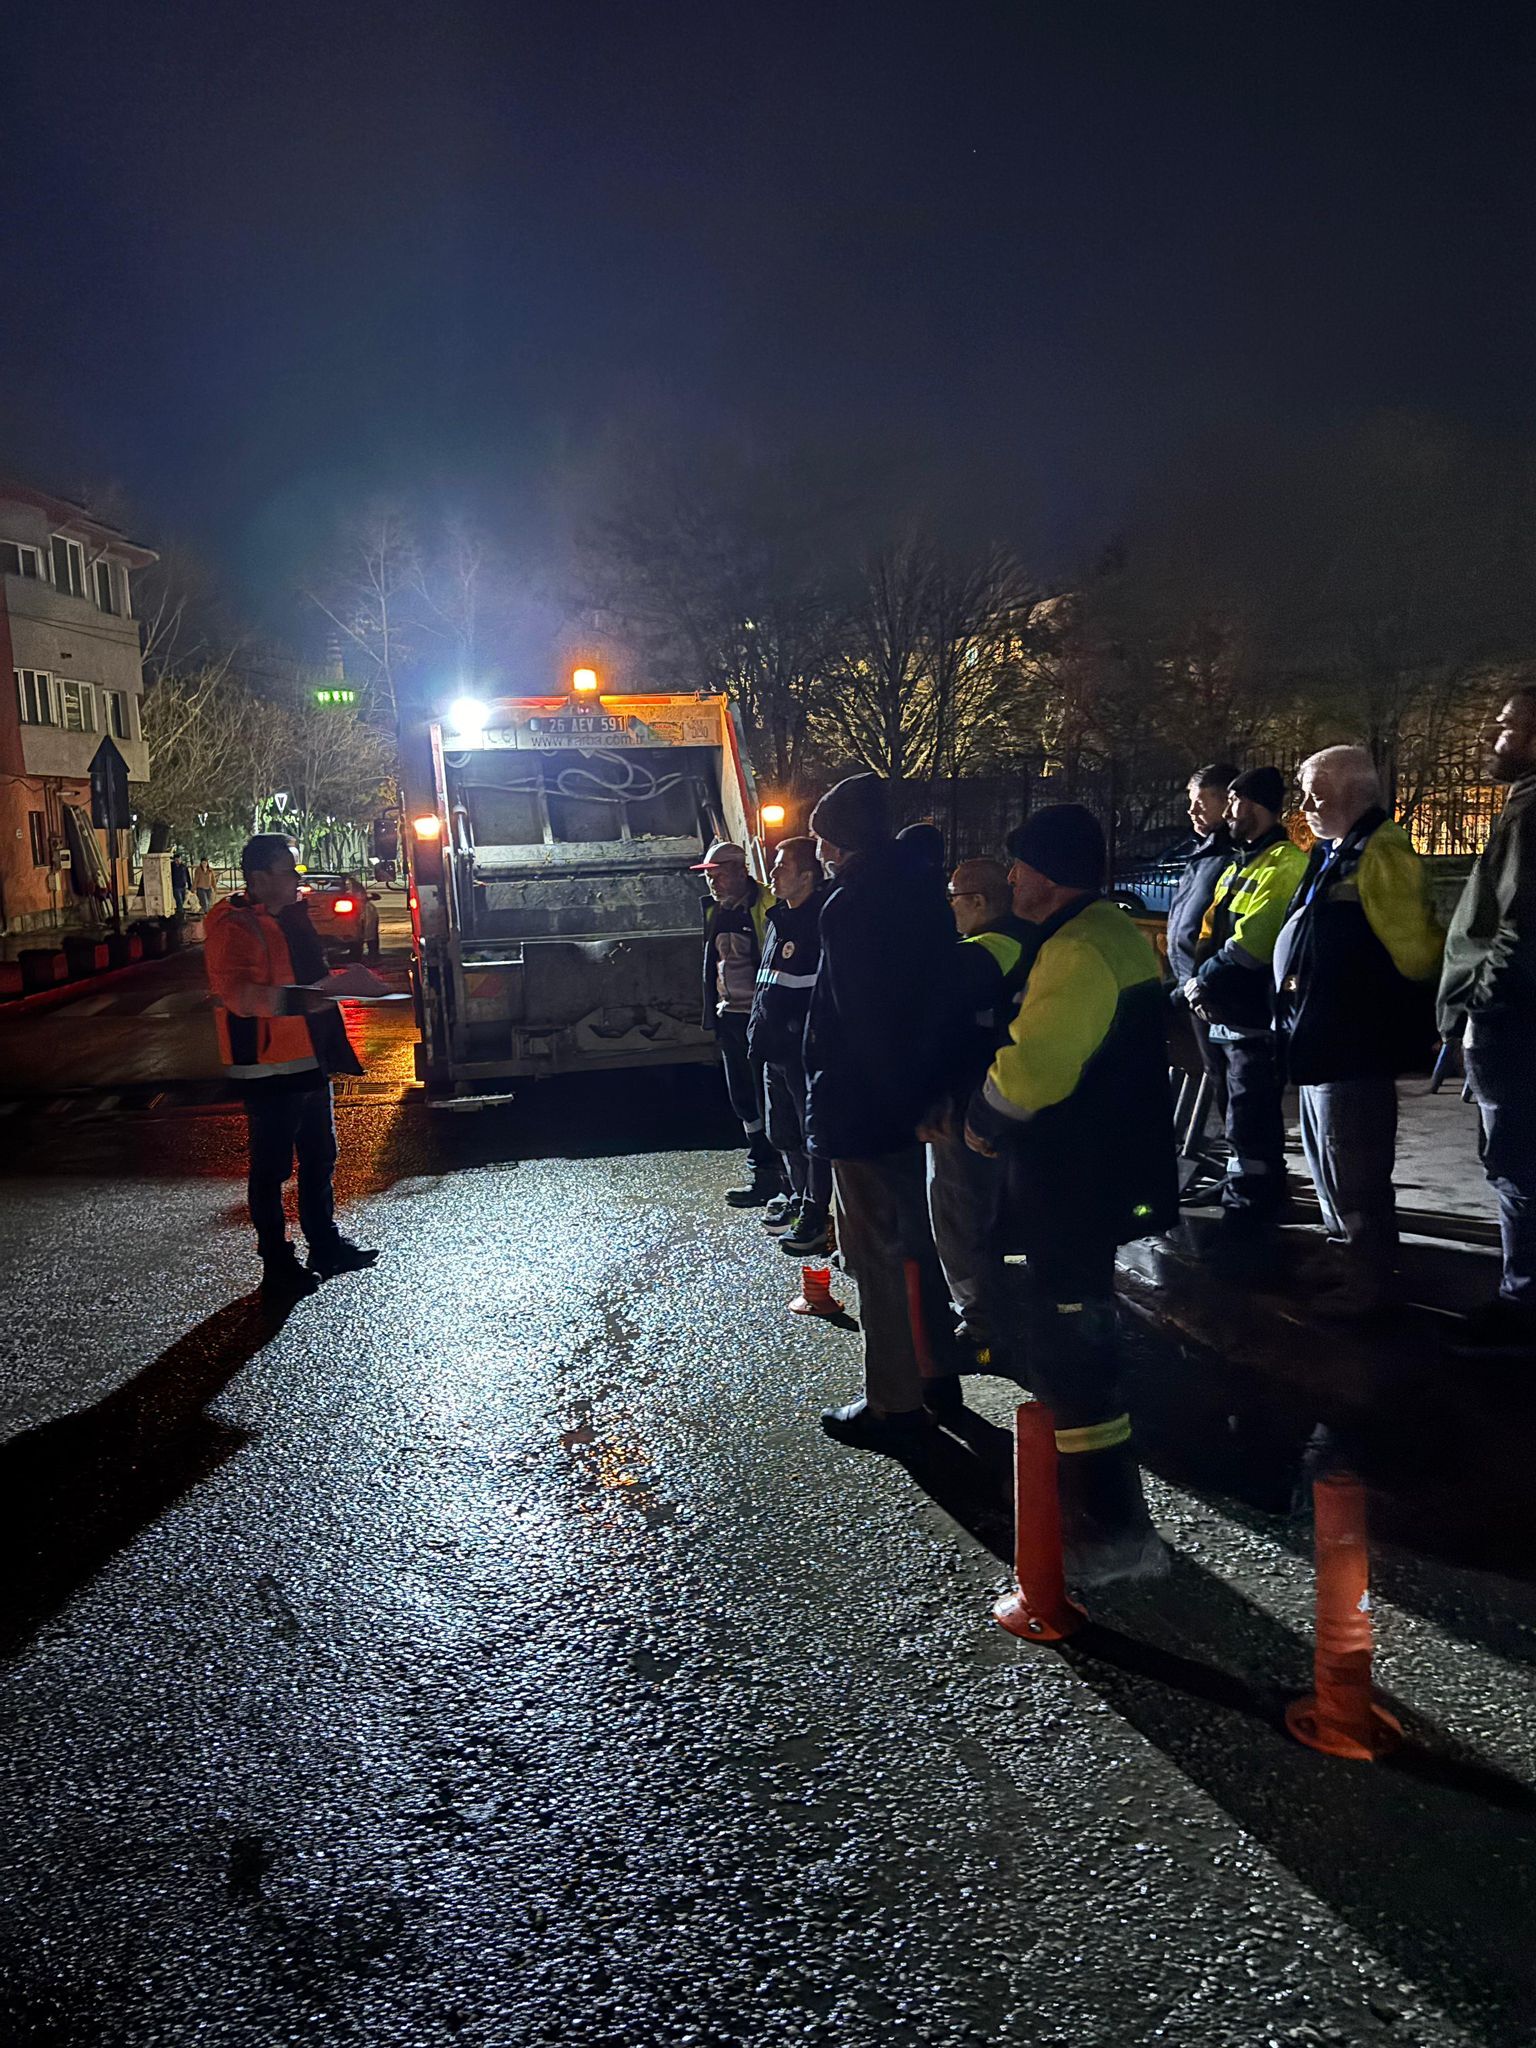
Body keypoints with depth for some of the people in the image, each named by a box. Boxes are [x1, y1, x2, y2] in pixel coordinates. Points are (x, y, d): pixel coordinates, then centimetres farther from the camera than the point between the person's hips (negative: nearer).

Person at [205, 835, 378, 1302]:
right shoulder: (235, 926, -16)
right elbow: (238, 991, -32)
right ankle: (277, 1266, 12)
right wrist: (297, 1000, -43)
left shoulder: (292, 915, 13)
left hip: (308, 1061, 9)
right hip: (268, 1068, -9)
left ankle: (325, 1245, 33)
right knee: (271, 1168, 2)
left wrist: (332, 987, 17)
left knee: (319, 1158, 19)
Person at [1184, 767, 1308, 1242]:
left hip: (1255, 1016, -10)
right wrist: (1200, 980, 0)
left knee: (1249, 1121, -6)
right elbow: (1211, 933, 18)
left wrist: (1203, 981, -12)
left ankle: (1246, 1211, 0)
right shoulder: (1239, 864, 20)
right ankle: (1263, 1200, 29)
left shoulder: (1284, 864, -12)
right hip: (1225, 1013, 10)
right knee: (1247, 1116, 18)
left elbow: (1250, 944, -21)